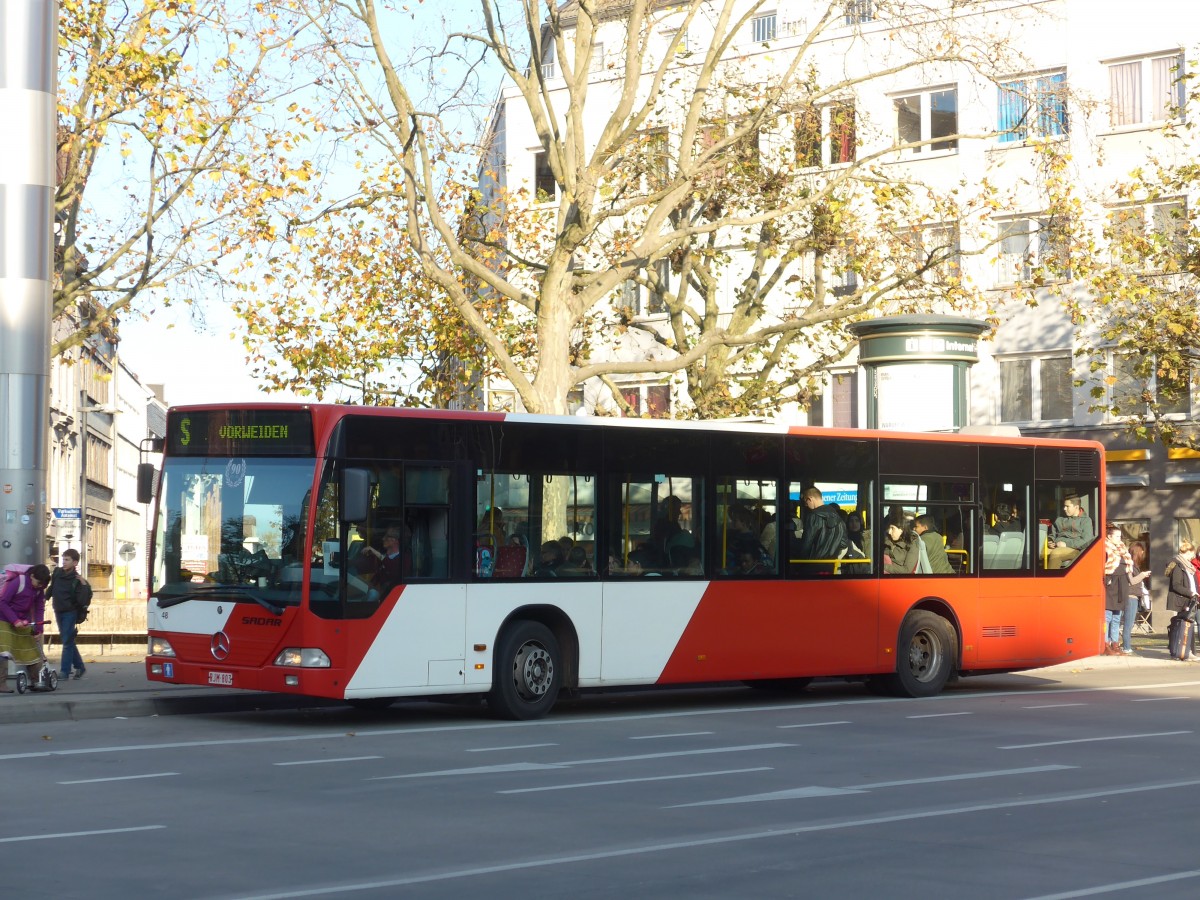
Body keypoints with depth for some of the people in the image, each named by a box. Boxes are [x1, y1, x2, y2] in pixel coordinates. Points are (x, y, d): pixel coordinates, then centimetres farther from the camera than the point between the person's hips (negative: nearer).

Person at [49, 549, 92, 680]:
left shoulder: (76, 580, -16)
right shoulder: (57, 573, 0)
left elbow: (82, 600, -23)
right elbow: (51, 588, 18)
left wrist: (84, 586, -32)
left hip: (70, 612, -6)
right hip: (58, 611, 6)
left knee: (67, 641, -6)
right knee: (68, 641, 13)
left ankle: (64, 671, -3)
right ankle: (79, 667, 25)